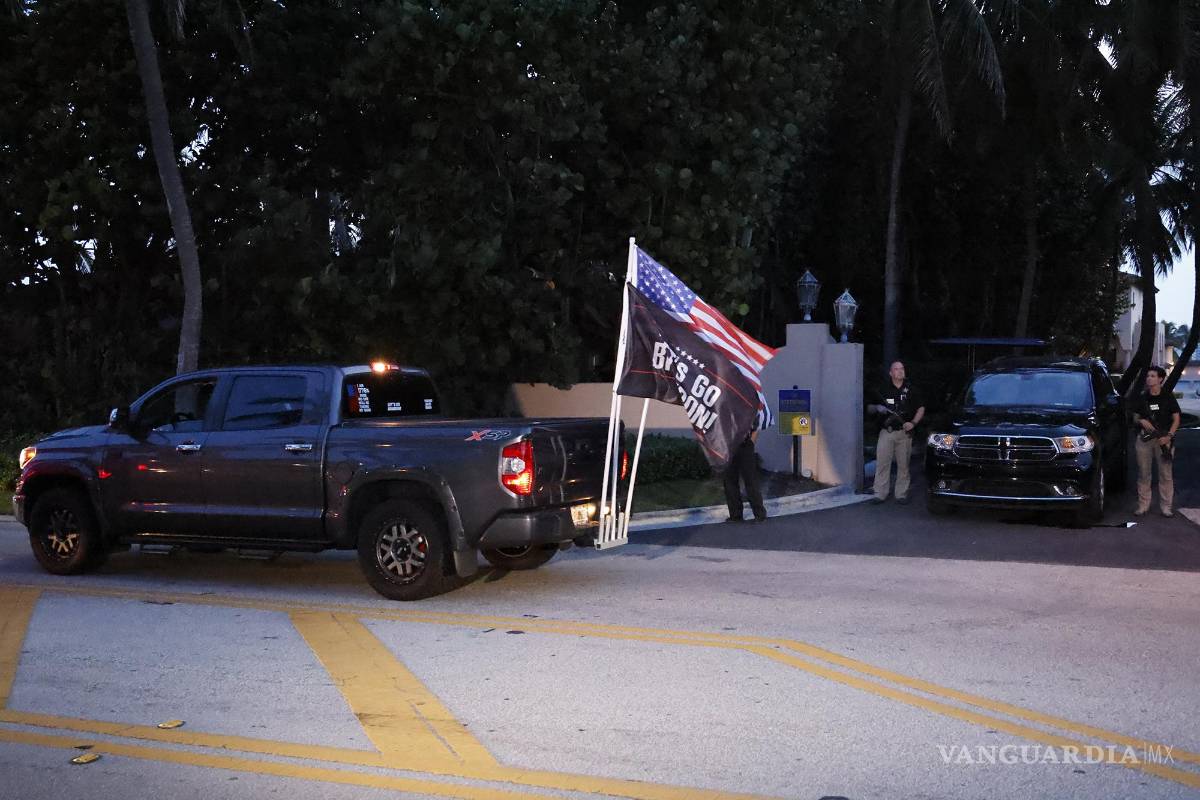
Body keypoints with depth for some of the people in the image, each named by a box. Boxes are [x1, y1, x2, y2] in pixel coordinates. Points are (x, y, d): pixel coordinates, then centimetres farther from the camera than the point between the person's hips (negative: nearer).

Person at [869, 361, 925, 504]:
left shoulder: (911, 389, 9)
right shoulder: (883, 389, 8)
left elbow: (921, 408, 11)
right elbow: (872, 407, 13)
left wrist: (913, 423, -3)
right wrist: (878, 408, -11)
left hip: (904, 432, 0)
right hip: (886, 432, 0)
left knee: (903, 464, 2)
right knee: (882, 463, -4)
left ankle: (901, 494, 9)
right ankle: (880, 494, 1)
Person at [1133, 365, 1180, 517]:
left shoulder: (1168, 398, 3)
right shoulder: (1142, 399, 11)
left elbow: (1176, 419, 2)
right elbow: (1135, 418, 16)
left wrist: (1169, 436, -11)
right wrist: (1141, 421, -8)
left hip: (1163, 439, -3)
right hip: (1144, 439, 3)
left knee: (1165, 474, -1)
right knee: (1143, 474, 3)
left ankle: (1165, 506, 5)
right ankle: (1143, 505, 10)